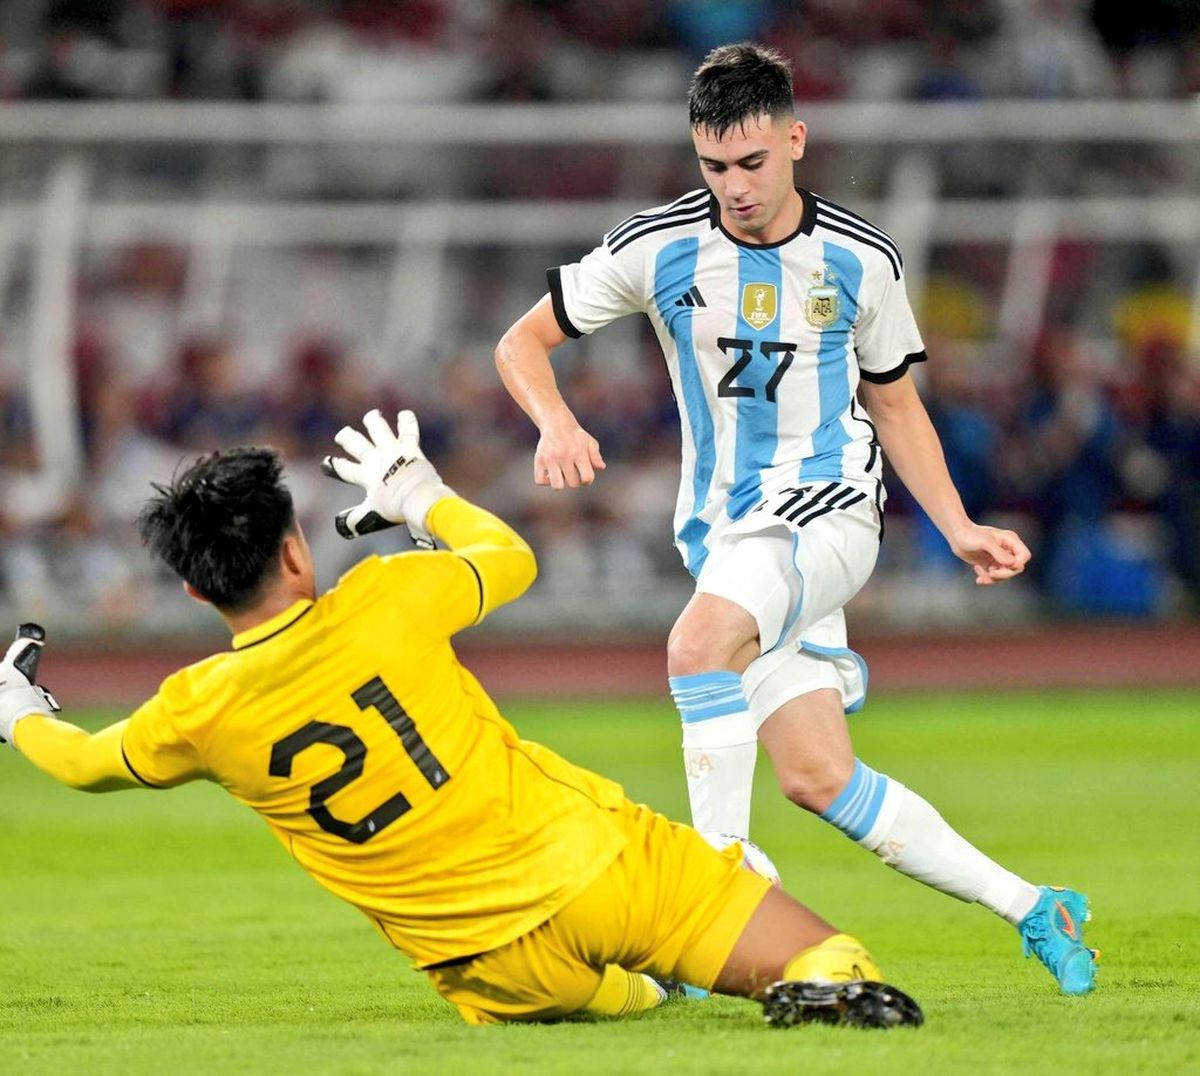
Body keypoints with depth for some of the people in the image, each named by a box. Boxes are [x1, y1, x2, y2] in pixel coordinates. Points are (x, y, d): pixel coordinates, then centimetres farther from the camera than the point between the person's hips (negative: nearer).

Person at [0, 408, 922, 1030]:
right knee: (823, 963, 3)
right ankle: (827, 984, -30)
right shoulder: (380, 603, -6)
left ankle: (634, 992, 4)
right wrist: (423, 497, 35)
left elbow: (87, 763, 21)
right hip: (605, 863, -1)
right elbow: (509, 558, 16)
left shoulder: (198, 714, -2)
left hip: (505, 967, 1)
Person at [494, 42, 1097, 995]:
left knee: (701, 637, -33)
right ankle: (1030, 908, 7)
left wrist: (961, 530, 5)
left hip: (829, 513, -2)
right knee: (819, 779, -5)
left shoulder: (861, 260, -1)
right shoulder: (657, 248, -3)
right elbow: (523, 342, 4)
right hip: (727, 529, 3)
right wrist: (557, 424, -16)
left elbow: (894, 407, 13)